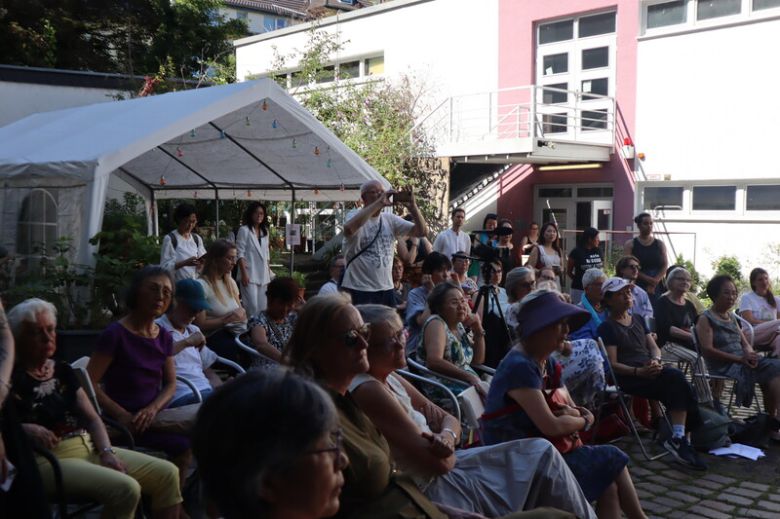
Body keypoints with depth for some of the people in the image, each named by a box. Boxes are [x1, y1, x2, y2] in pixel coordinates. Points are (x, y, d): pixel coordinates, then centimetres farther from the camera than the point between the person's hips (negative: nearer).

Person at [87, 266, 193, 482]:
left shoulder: (164, 337, 12)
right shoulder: (115, 334, -8)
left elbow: (171, 384, 11)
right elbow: (89, 383, -11)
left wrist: (153, 408, -9)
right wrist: (121, 415, -20)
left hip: (152, 415, 7)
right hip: (127, 423, -6)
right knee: (183, 444, -25)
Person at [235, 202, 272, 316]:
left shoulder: (264, 231, 15)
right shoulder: (244, 230, -4)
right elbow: (240, 254, -9)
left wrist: (269, 273, 13)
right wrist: (244, 274, -16)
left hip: (263, 276, 6)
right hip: (249, 275, -6)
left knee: (262, 307, 6)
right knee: (252, 306, -12)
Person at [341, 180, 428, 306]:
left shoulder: (390, 219, 8)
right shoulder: (355, 217, -9)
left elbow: (422, 231, 4)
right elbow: (348, 228, -35)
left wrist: (412, 206, -12)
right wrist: (379, 203, -29)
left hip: (386, 289, 6)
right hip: (358, 290, -6)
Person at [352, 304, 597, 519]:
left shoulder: (390, 379, 5)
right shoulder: (368, 391, -25)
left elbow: (447, 419, 10)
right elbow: (440, 462, -25)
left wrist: (447, 437, -13)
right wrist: (446, 450, -3)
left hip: (444, 473, 9)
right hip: (434, 492, -9)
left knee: (541, 452, 10)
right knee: (542, 455, -1)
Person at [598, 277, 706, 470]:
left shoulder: (638, 320, 22)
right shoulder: (607, 327, 0)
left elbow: (654, 347, 17)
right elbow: (613, 364, -8)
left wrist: (656, 360, -7)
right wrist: (639, 371, -22)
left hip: (649, 370, 6)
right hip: (627, 377, -6)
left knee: (675, 377, -27)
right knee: (676, 378, -28)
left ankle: (678, 438, -27)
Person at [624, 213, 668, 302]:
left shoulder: (660, 244, 12)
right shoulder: (630, 245, 4)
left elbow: (665, 265, 4)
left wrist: (654, 282, -11)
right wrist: (648, 279, -13)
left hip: (656, 288, 2)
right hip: (637, 286, -2)